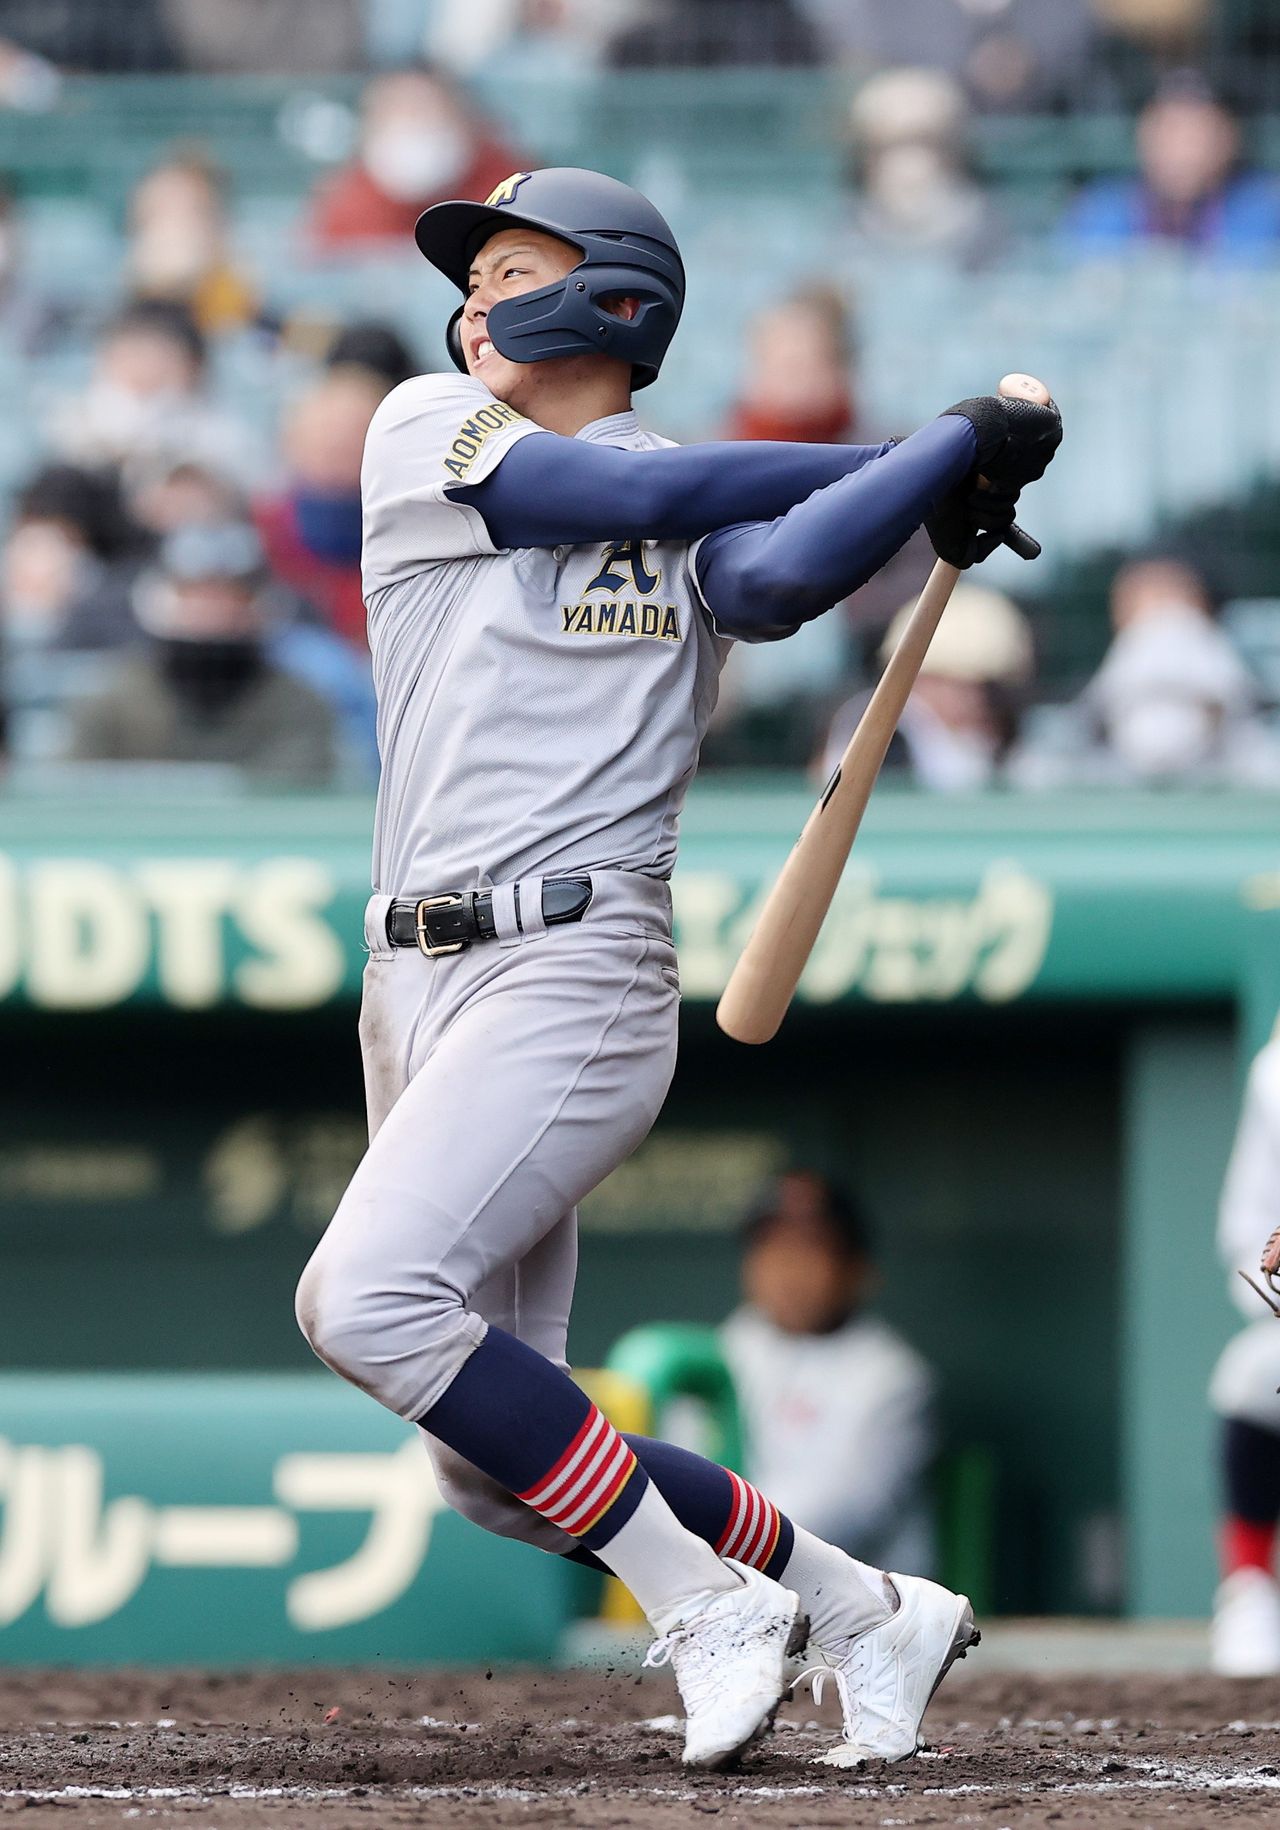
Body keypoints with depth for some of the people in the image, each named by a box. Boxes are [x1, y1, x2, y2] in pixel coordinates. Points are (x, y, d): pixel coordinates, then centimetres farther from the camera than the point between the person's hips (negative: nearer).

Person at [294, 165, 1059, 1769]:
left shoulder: (706, 523, 7)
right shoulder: (426, 434, 11)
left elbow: (786, 570, -16)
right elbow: (622, 491, -2)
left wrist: (957, 454, -23)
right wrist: (928, 447, 2)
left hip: (578, 973, -5)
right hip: (418, 977, 5)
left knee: (366, 1300, -26)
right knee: (493, 1466, 3)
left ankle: (705, 1599, -15)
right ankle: (862, 1609, 19)